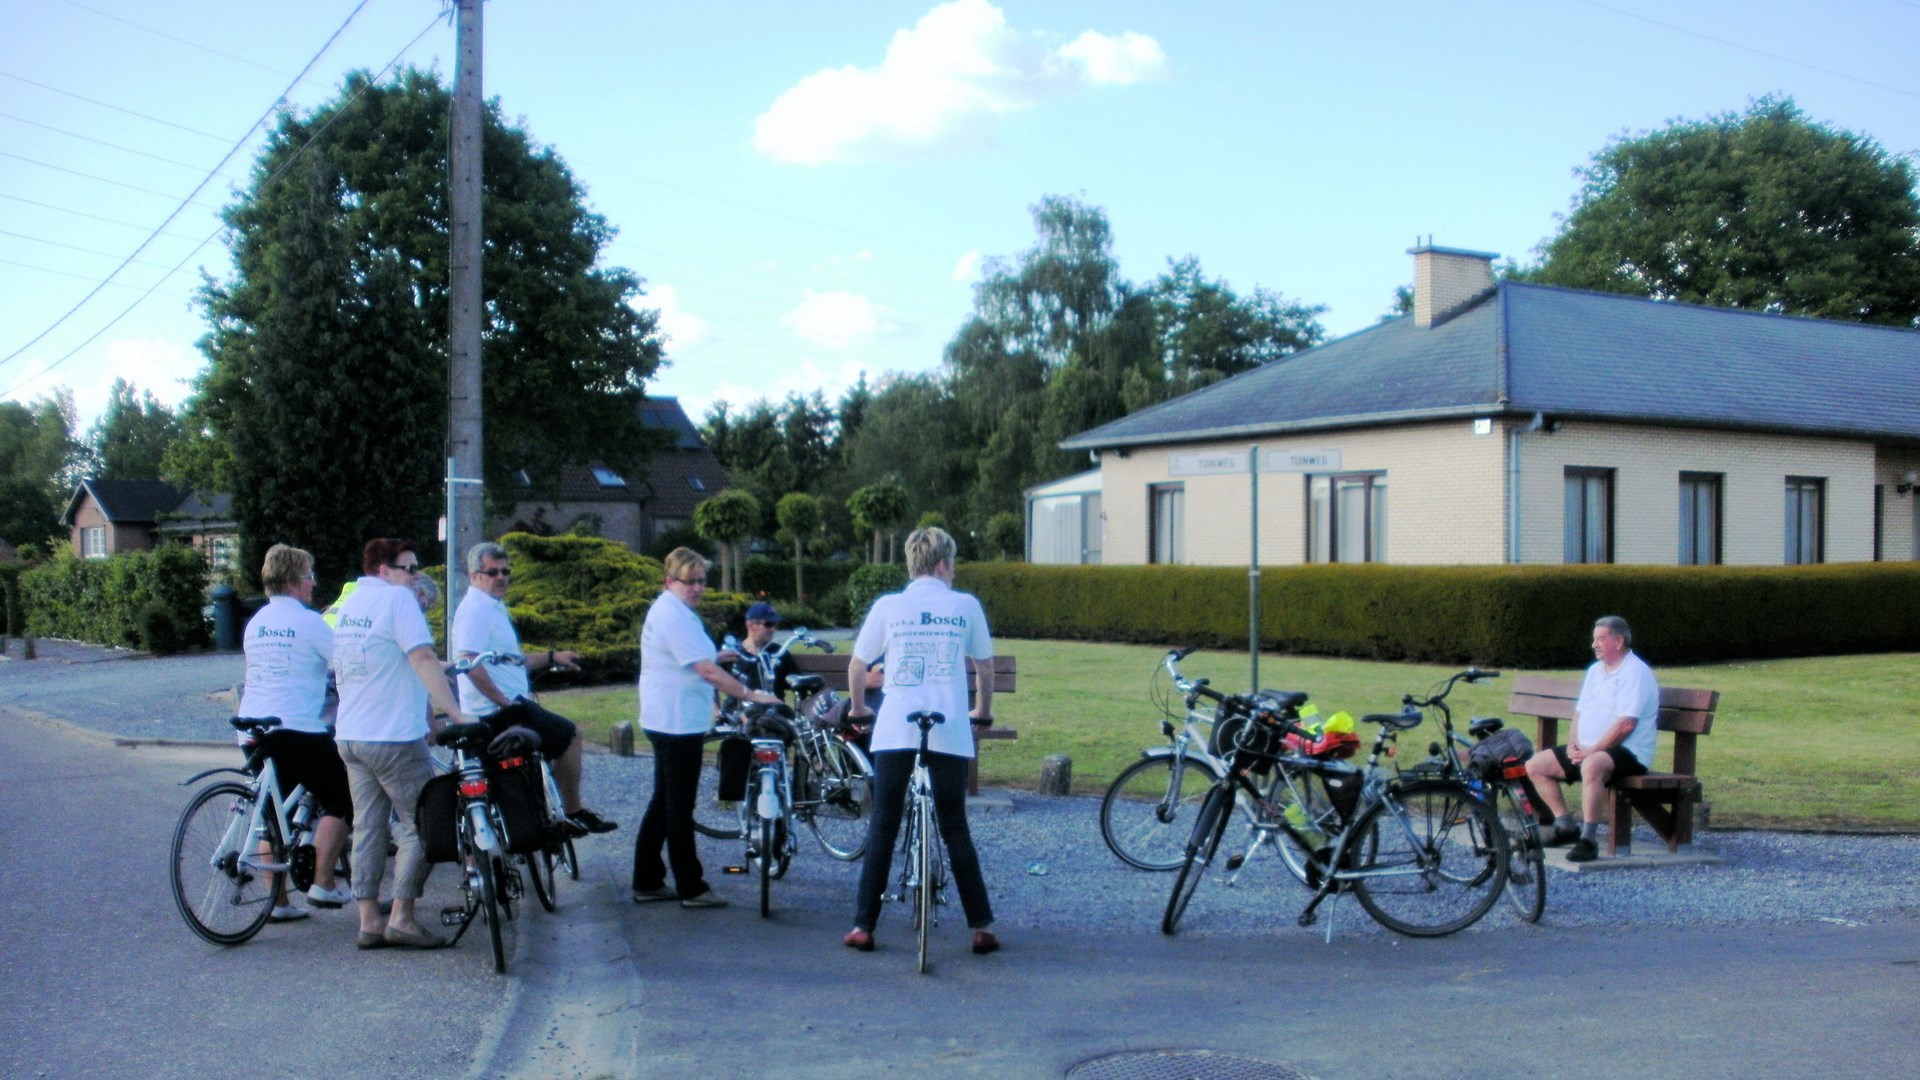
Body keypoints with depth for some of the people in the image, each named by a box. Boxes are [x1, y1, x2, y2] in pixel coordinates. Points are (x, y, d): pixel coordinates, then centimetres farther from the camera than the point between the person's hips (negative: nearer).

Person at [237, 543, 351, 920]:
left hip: (254, 727, 8)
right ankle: (323, 884, -1)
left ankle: (278, 900, 12)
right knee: (340, 802, 5)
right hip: (298, 727, -8)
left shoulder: (255, 623, 15)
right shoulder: (307, 621, -9)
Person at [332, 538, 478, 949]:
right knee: (420, 825, 1)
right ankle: (402, 918, -1)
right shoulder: (396, 598, -11)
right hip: (392, 737, -8)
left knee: (368, 827, 10)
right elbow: (422, 658, -22)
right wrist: (455, 713, -25)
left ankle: (369, 921, 11)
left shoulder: (349, 604, 15)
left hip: (350, 734, 8)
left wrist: (420, 713, 24)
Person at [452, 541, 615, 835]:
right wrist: (504, 701, -23)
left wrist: (552, 657, 20)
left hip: (500, 708, 11)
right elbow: (469, 662, -27)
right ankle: (573, 813, 5)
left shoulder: (493, 608, 19)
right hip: (499, 711, -11)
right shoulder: (476, 609, -16)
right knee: (570, 736, -5)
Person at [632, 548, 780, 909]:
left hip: (667, 723, 11)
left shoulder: (669, 612, 16)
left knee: (664, 803, 15)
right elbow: (707, 670, -25)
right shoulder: (674, 617, -19)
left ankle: (647, 882, 21)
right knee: (680, 807, -4)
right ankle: (691, 888, 3)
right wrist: (750, 694, -25)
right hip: (678, 724, -11)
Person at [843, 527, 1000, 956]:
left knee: (882, 829, 7)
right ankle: (982, 928, 10)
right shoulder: (965, 606, 5)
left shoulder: (888, 606, 4)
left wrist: (858, 708, 28)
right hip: (949, 734, 0)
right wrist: (983, 711, 31)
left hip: (895, 732, 0)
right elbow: (985, 666, 14)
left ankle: (863, 927, 7)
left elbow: (857, 666, 10)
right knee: (955, 830, 10)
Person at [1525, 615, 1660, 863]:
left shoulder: (1635, 672, -12)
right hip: (1587, 749, 9)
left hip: (1627, 752, -9)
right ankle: (1566, 826, 8)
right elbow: (1580, 711, 20)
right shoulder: (1595, 670, 17)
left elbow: (1626, 724, -21)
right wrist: (1575, 742, 0)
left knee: (1592, 766, -41)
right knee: (1534, 766, 0)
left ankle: (1588, 839, -35)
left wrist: (1592, 750, -21)